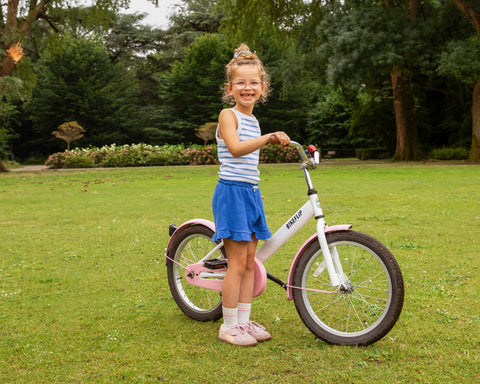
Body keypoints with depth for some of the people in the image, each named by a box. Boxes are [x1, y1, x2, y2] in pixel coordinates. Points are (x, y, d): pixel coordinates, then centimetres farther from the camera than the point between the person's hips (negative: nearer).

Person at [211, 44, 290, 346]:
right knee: (238, 263, -5)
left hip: (252, 194, 8)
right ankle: (229, 326, 6)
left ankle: (244, 321, 20)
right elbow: (235, 148, -27)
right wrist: (268, 137, -38)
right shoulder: (228, 115, -8)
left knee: (249, 261, 10)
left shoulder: (253, 121, 17)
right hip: (232, 192, -8)